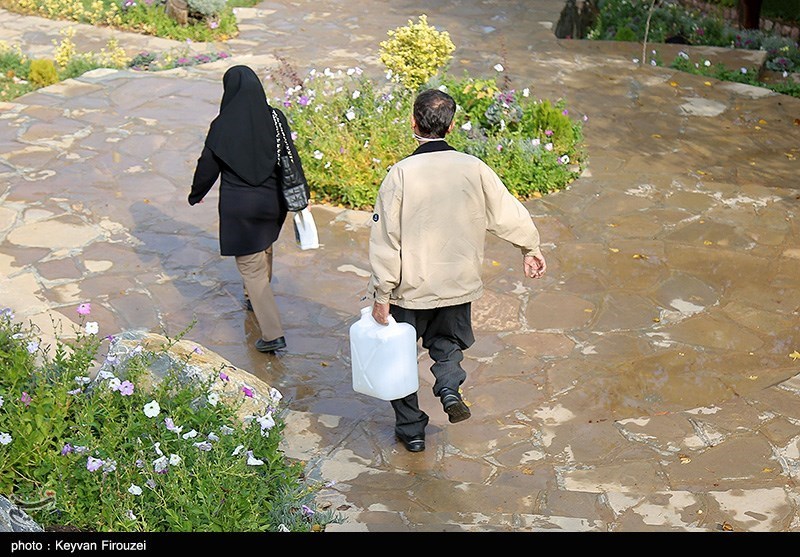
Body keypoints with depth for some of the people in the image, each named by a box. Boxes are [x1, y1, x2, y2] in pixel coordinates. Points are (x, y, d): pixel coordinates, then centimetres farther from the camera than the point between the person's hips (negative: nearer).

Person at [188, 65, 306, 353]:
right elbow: (292, 160, -3)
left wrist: (195, 195, 14)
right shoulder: (275, 118, -8)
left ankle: (273, 334, -4)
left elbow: (207, 167, -4)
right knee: (264, 248, 31)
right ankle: (254, 299, 55)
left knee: (251, 267, 2)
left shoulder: (222, 125, -14)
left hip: (238, 205, -4)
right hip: (271, 201, 4)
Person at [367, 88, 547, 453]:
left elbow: (385, 239, -15)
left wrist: (381, 295, -7)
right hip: (458, 285, 3)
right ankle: (449, 387, -2)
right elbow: (508, 213, 1)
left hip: (411, 288, -2)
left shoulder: (401, 174, -16)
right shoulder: (473, 169, -8)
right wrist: (530, 249, 18)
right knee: (448, 341, 27)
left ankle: (411, 430, 24)